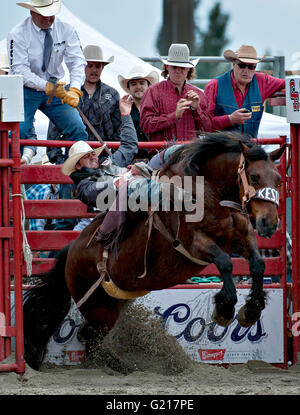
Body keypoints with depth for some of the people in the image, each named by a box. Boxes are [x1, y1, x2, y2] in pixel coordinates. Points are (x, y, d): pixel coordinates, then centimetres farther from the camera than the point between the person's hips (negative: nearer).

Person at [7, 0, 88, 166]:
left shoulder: (66, 30, -6)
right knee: (18, 133, -18)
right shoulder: (18, 34, -16)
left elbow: (77, 62, -11)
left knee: (78, 130, -7)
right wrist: (48, 86, -34)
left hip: (55, 88, 3)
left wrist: (74, 90, -30)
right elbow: (20, 71, -21)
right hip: (26, 90, -3)